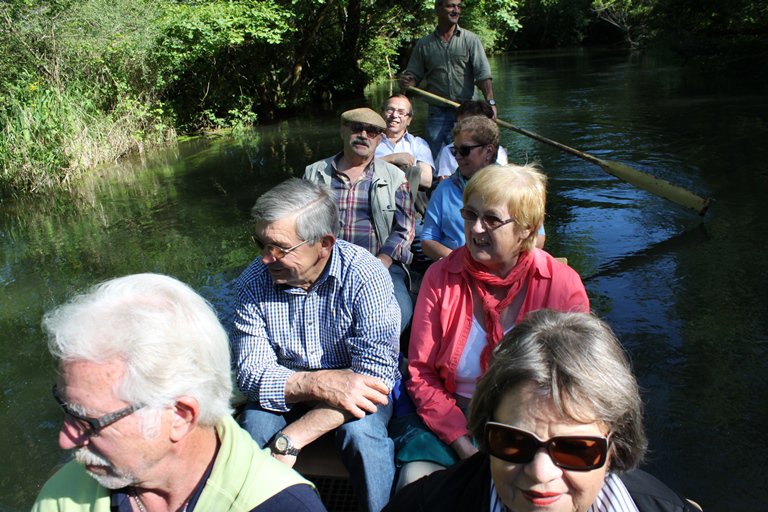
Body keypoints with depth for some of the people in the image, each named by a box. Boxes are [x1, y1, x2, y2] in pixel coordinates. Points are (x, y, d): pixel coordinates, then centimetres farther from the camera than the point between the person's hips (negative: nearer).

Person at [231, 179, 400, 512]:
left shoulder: (364, 275, -22)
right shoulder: (254, 282, -11)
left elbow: (376, 373, -28)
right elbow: (251, 371, -14)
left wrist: (290, 440, -34)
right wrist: (319, 383, -34)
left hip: (354, 391, -2)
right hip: (286, 392, 2)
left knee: (361, 432, -31)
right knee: (255, 426, -27)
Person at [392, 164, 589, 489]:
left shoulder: (563, 286, -7)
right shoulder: (440, 277, -4)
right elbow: (420, 373, -2)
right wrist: (464, 446, -13)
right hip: (448, 420, 1)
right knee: (415, 482, -23)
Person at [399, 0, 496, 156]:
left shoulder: (470, 40, 2)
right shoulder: (423, 44, 7)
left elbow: (483, 74, -8)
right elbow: (414, 76, 10)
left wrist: (490, 102, -22)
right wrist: (406, 82, -14)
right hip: (437, 113, 1)